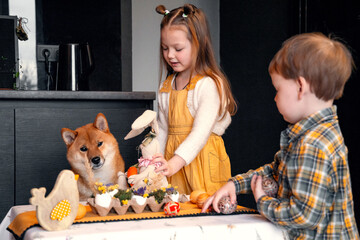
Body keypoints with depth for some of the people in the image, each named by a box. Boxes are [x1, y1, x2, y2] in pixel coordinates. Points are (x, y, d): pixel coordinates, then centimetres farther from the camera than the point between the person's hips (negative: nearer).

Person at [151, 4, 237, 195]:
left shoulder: (209, 84, -11)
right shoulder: (166, 86, 11)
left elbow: (201, 132, -20)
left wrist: (174, 163, -30)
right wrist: (155, 161, 8)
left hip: (201, 158, -5)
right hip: (173, 161, 5)